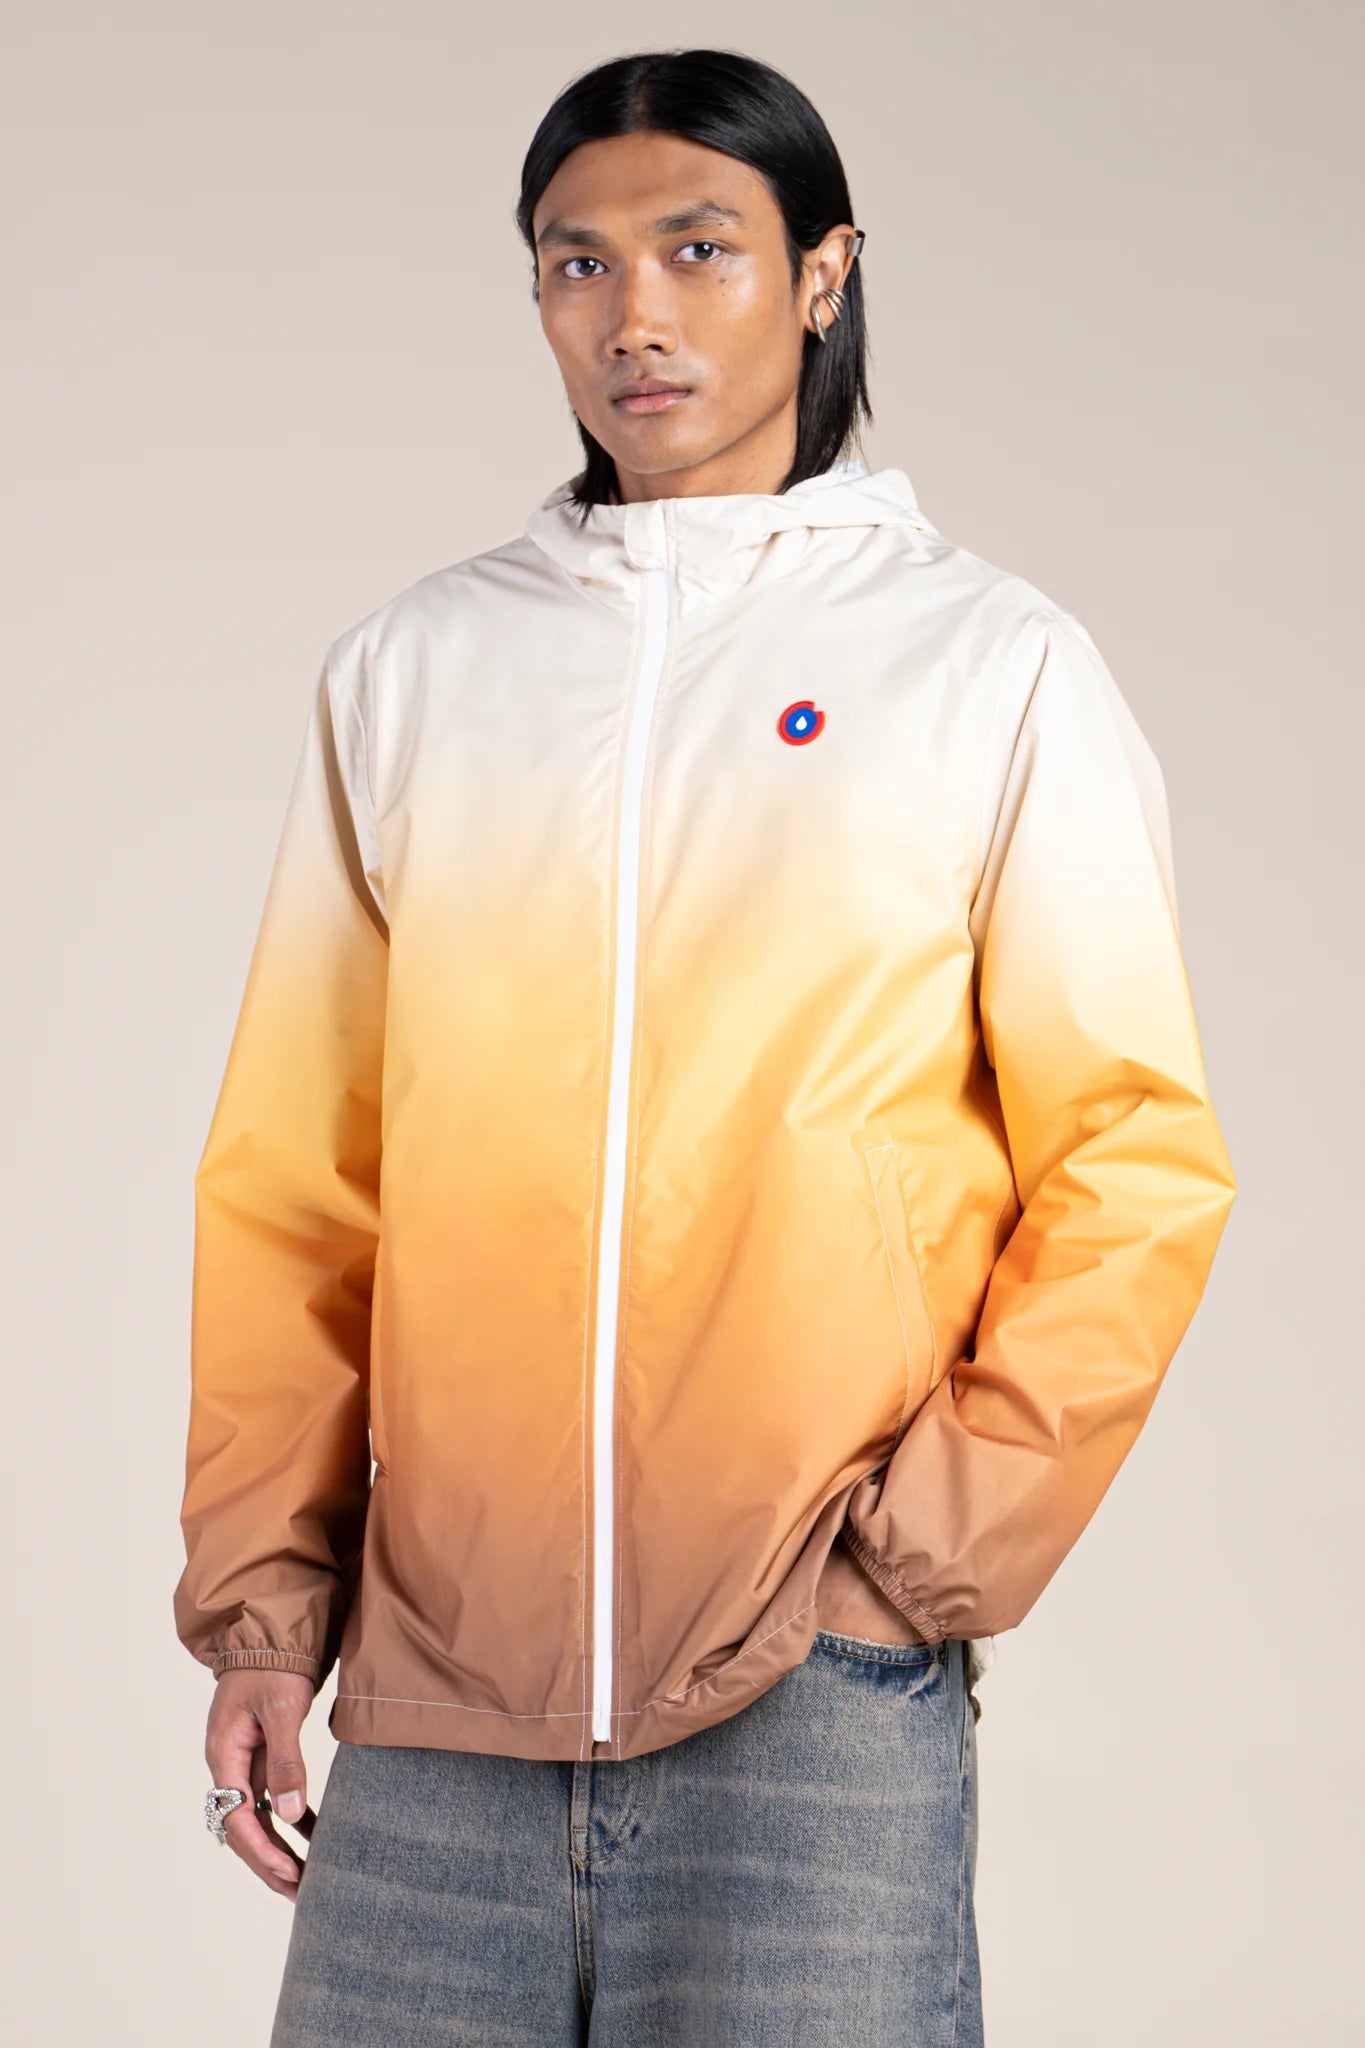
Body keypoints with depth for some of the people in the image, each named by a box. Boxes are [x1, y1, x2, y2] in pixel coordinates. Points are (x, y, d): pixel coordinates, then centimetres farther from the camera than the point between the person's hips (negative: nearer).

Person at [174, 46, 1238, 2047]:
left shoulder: (995, 666, 3)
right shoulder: (402, 673, 10)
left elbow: (1136, 1166, 1)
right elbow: (294, 1184, 9)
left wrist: (939, 1550, -8)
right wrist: (261, 1590, 3)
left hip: (820, 1688, -2)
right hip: (434, 1671, 2)